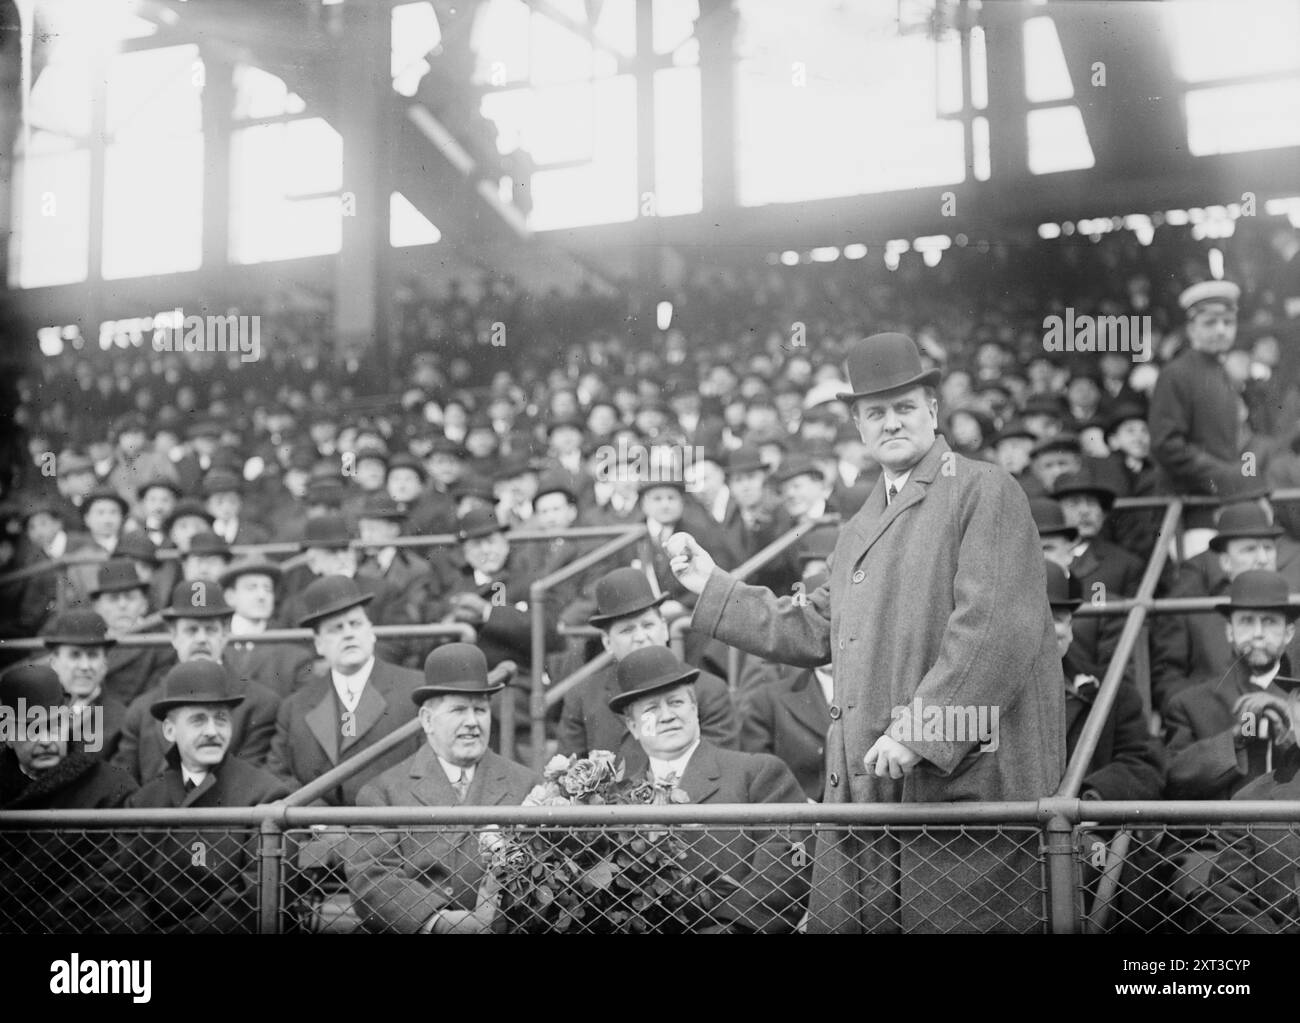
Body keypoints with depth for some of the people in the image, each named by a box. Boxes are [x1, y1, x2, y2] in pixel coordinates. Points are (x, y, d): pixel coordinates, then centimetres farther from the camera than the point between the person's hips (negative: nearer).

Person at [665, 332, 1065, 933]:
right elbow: (817, 631, 26)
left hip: (962, 776, -7)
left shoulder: (985, 492, -4)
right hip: (863, 785, 7)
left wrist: (918, 730, -19)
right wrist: (711, 587, 26)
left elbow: (998, 625, -15)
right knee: (841, 921, 6)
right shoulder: (860, 528, 23)